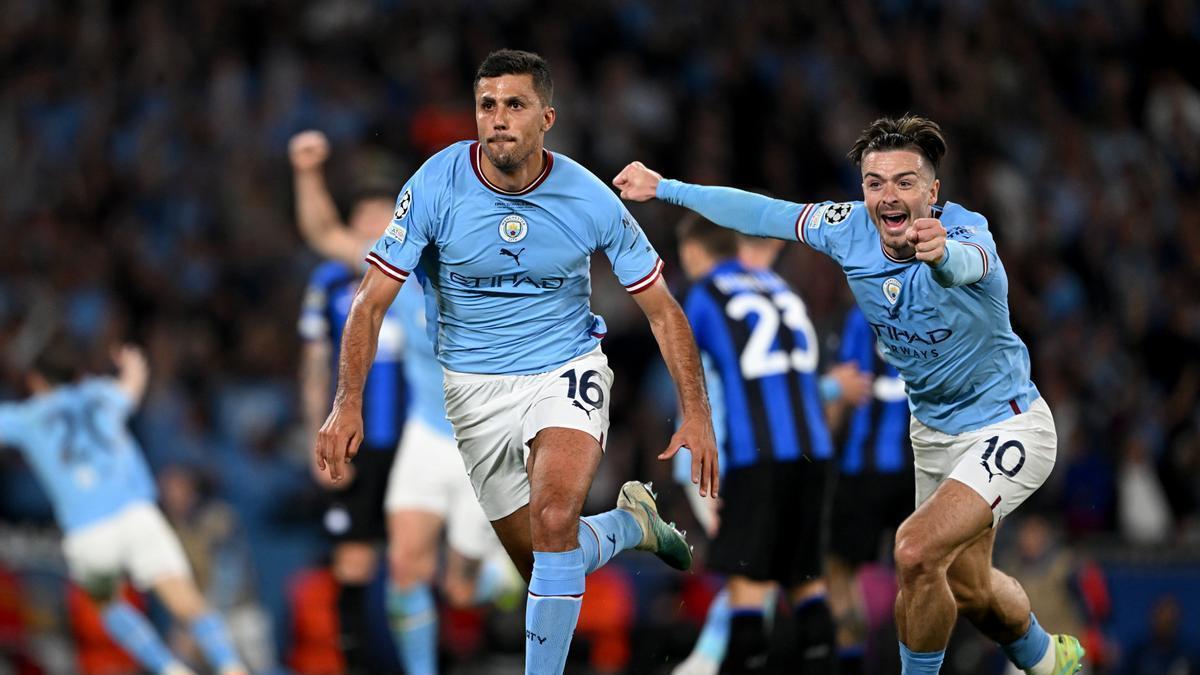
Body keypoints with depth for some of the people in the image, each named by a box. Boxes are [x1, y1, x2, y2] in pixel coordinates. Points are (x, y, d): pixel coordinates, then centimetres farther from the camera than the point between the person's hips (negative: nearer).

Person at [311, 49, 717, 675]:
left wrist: (696, 414, -12)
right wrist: (347, 402, -24)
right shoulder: (436, 186, -17)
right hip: (474, 384, 2)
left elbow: (662, 309, -5)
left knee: (553, 519, -28)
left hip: (566, 370, -2)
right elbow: (372, 299, -13)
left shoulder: (590, 200, -15)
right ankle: (630, 522, 40)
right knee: (542, 564, 8)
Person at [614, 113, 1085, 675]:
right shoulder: (851, 229, -14)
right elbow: (764, 213, 2)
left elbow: (965, 263, -56)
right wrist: (664, 188, 8)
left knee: (916, 551, -25)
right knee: (968, 590, 19)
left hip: (1007, 428, -7)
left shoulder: (965, 233, -31)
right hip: (934, 432, 7)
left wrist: (941, 253, -80)